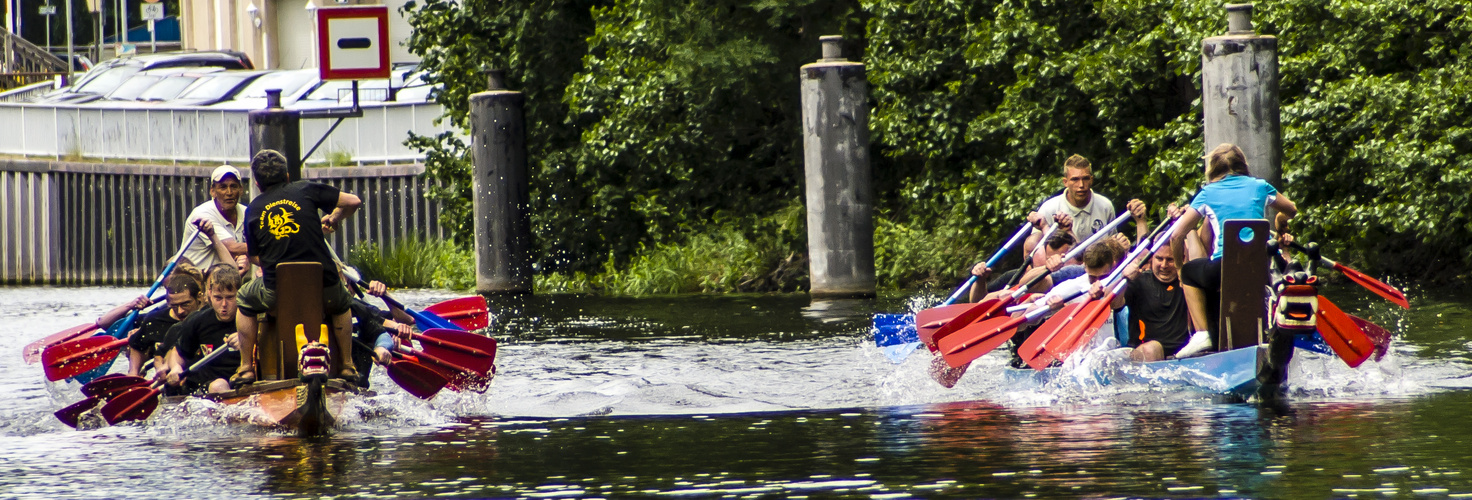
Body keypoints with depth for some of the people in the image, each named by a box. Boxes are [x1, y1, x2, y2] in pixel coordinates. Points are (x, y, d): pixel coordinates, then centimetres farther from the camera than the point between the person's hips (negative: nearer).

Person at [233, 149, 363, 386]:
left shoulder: (252, 210, 9)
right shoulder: (306, 190, 4)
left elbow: (254, 257, 13)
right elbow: (353, 202, 3)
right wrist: (334, 219, 23)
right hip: (324, 287, 0)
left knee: (244, 299, 32)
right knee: (341, 304, 36)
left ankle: (246, 367, 27)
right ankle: (347, 365, 29)